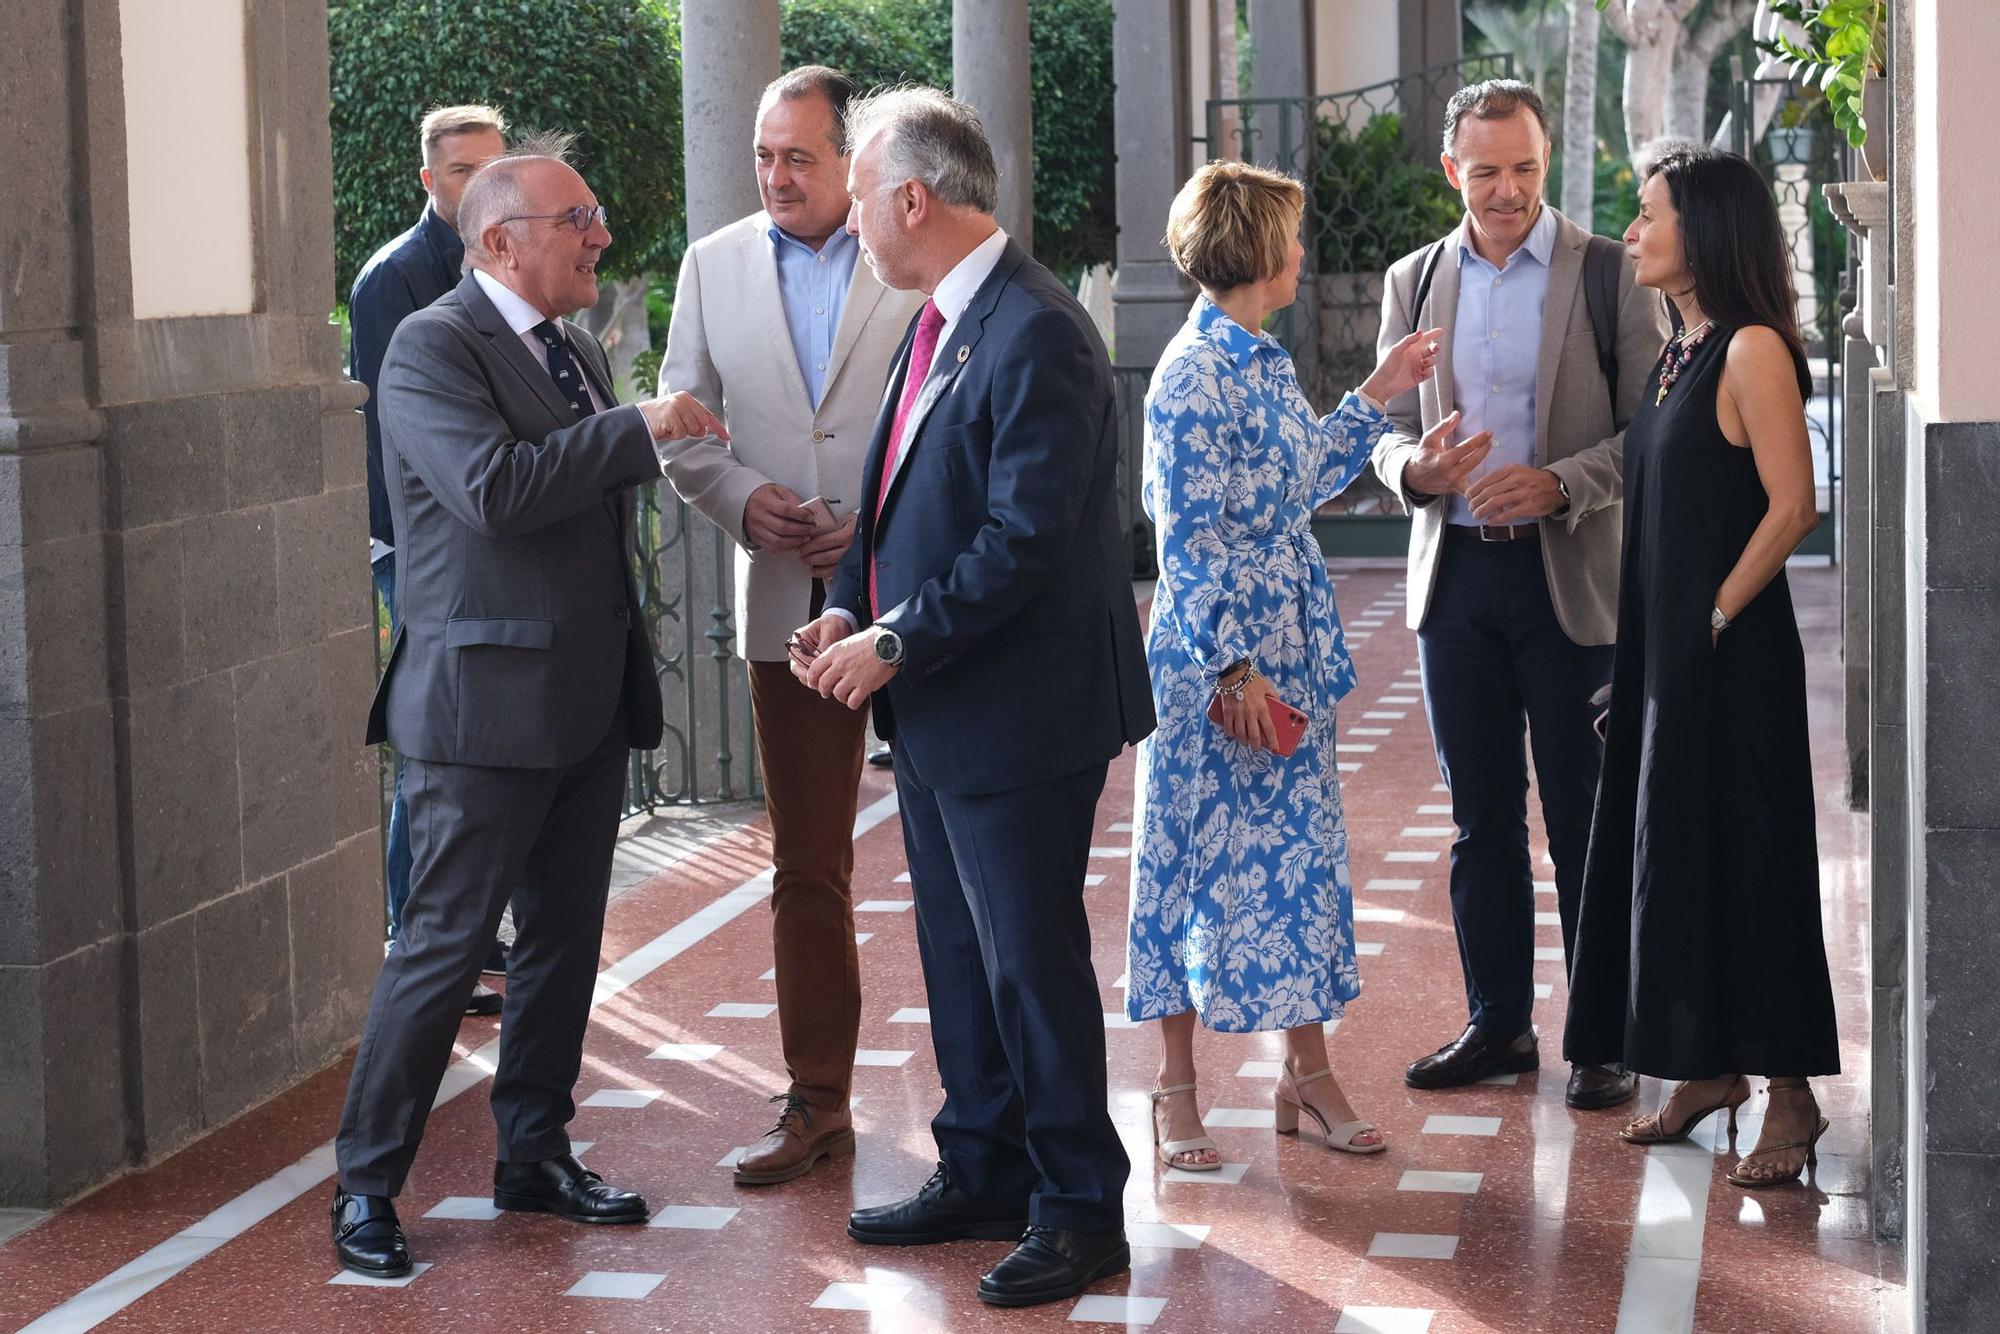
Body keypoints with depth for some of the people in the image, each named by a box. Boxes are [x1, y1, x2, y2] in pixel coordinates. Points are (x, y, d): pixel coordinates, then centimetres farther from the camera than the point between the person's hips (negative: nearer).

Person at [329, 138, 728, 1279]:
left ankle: (535, 1154, 26)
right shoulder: (434, 347, -12)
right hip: (489, 701, -8)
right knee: (446, 943, -5)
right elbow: (493, 486, -27)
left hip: (591, 703, 8)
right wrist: (639, 429, -22)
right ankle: (367, 1185, 4)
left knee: (567, 939, 13)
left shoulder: (578, 351, 15)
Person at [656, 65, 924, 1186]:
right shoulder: (715, 266, 8)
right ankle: (819, 1102, 19)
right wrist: (739, 497, -8)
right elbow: (682, 424, 11)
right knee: (808, 867, 9)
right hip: (791, 602, 4)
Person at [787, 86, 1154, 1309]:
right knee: (960, 955, 18)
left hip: (1019, 710, -10)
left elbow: (1024, 543, -24)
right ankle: (984, 1175, 30)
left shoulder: (1035, 337, -20)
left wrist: (897, 644, -19)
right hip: (936, 706, 10)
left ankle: (1079, 1209, 11)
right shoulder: (940, 324, 10)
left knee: (1031, 961, -1)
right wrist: (850, 613, 2)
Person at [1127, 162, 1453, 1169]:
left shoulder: (1266, 363, 11)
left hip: (1292, 650, 8)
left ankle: (1306, 1070, 20)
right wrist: (1233, 667, -19)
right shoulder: (1193, 375, -16)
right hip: (1215, 657, -8)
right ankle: (1176, 1089, 12)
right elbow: (1189, 537, -18)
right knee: (1200, 858, 1)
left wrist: (1374, 398, 22)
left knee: (1302, 852, 11)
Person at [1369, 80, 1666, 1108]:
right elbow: (1389, 429, 13)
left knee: (1586, 820, 1)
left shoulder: (1609, 275, -3)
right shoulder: (1414, 281, 10)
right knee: (1481, 819, 10)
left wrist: (1560, 483, -20)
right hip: (1455, 573, 4)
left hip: (1570, 577, -4)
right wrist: (1412, 465, -10)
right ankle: (1497, 1023, 19)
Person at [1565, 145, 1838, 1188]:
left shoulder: (1751, 349, -14)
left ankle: (1790, 1094, 6)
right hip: (1661, 650, 9)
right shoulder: (1677, 351, 13)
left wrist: (1716, 614, -14)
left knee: (1746, 857, -3)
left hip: (1731, 655, -9)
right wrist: (1654, 634, 11)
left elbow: (1792, 506, -18)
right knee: (1669, 851, 13)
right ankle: (1707, 1068, 24)